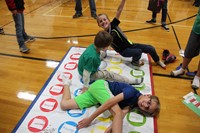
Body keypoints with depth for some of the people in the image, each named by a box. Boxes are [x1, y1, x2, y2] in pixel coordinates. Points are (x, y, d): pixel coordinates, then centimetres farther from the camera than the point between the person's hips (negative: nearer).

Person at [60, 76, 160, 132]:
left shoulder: (133, 104, 4)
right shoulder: (132, 92, -20)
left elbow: (123, 112, -11)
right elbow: (111, 102, -27)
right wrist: (90, 119, -25)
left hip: (97, 95, 7)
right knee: (118, 112, -25)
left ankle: (67, 83, 20)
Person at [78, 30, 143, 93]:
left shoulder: (93, 46, -19)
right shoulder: (92, 57, -41)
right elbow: (86, 73, -32)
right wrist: (85, 87, -22)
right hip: (91, 74, -8)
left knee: (103, 54, 14)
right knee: (108, 74, -5)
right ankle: (130, 81, 8)